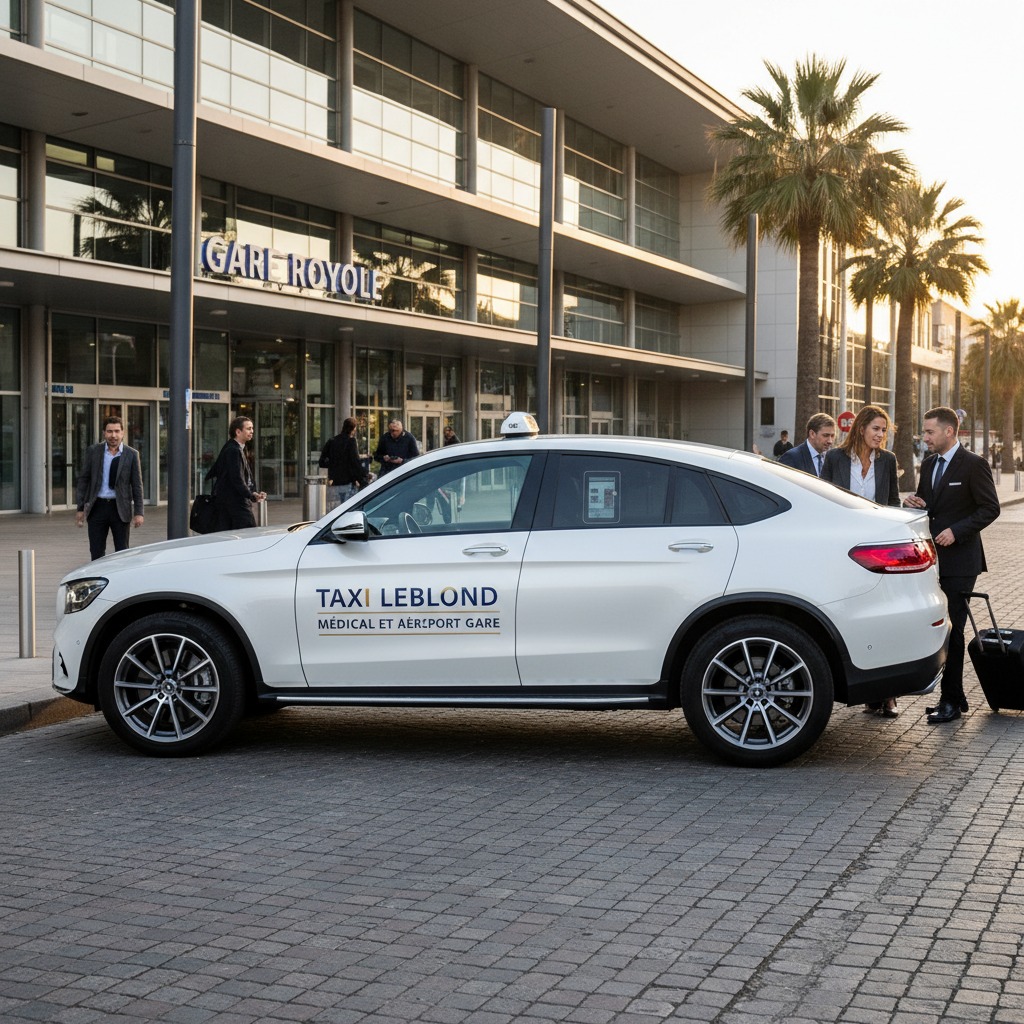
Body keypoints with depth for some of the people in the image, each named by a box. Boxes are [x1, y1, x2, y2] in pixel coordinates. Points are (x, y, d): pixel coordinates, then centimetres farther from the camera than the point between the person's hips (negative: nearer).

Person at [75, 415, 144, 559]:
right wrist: (80, 508, 1)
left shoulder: (132, 455, 1)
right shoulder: (93, 451, 4)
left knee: (122, 552, 5)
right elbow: (83, 479, 6)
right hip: (97, 507, 1)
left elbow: (137, 485, 2)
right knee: (96, 552, 4)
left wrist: (138, 512, -4)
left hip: (120, 508, -1)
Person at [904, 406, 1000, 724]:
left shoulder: (973, 465, -8)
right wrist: (913, 502, 0)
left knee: (951, 630, -6)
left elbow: (990, 508, -9)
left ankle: (951, 701, 1)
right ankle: (954, 696, 18)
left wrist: (956, 531, -18)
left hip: (959, 560, -7)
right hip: (931, 559, 7)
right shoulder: (928, 464, 14)